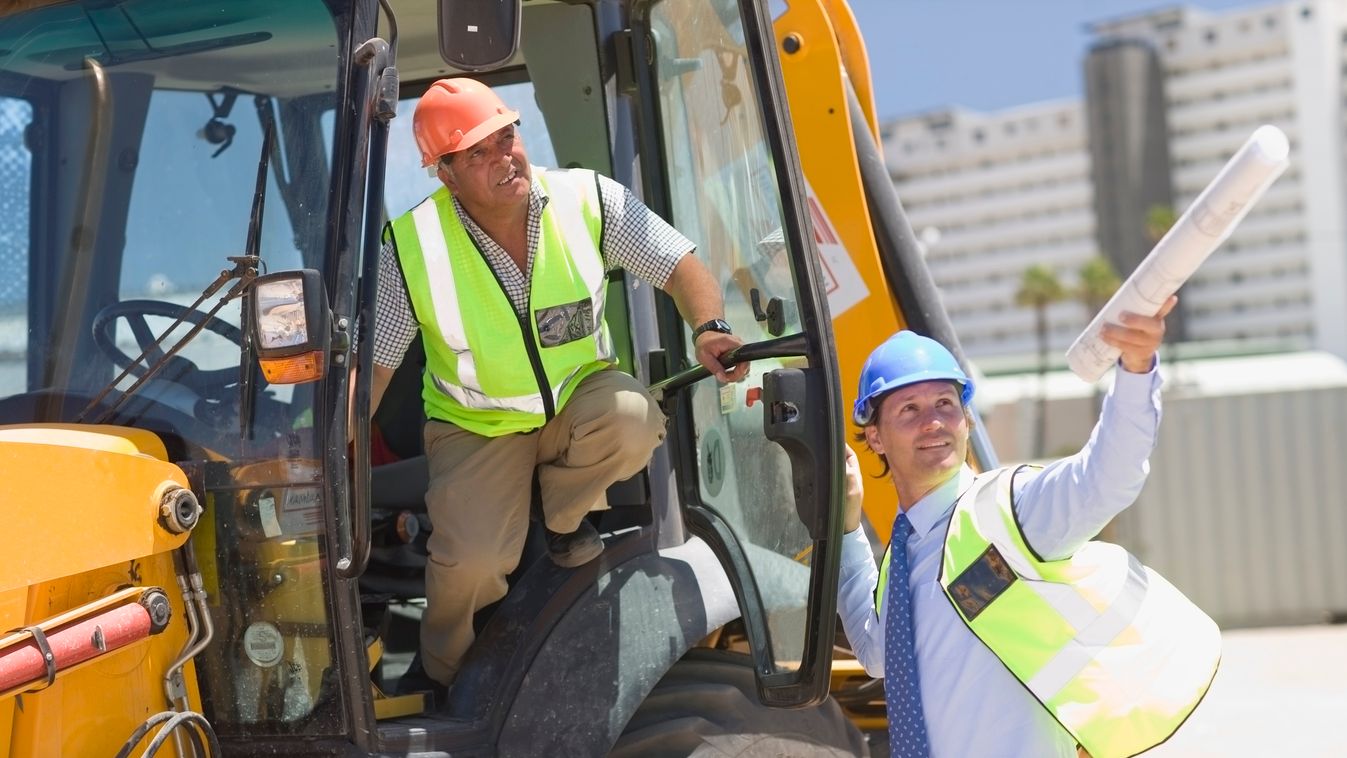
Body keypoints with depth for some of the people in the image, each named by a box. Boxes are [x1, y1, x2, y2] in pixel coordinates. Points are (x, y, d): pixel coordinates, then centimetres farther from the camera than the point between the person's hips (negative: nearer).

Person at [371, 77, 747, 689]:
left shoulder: (588, 199, -16)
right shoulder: (412, 249, -19)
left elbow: (680, 266, -10)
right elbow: (370, 367, -13)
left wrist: (710, 328, -31)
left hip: (580, 393, 2)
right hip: (476, 424, -2)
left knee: (633, 421, -34)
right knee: (473, 558, -27)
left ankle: (563, 517, 2)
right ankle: (449, 675, 10)